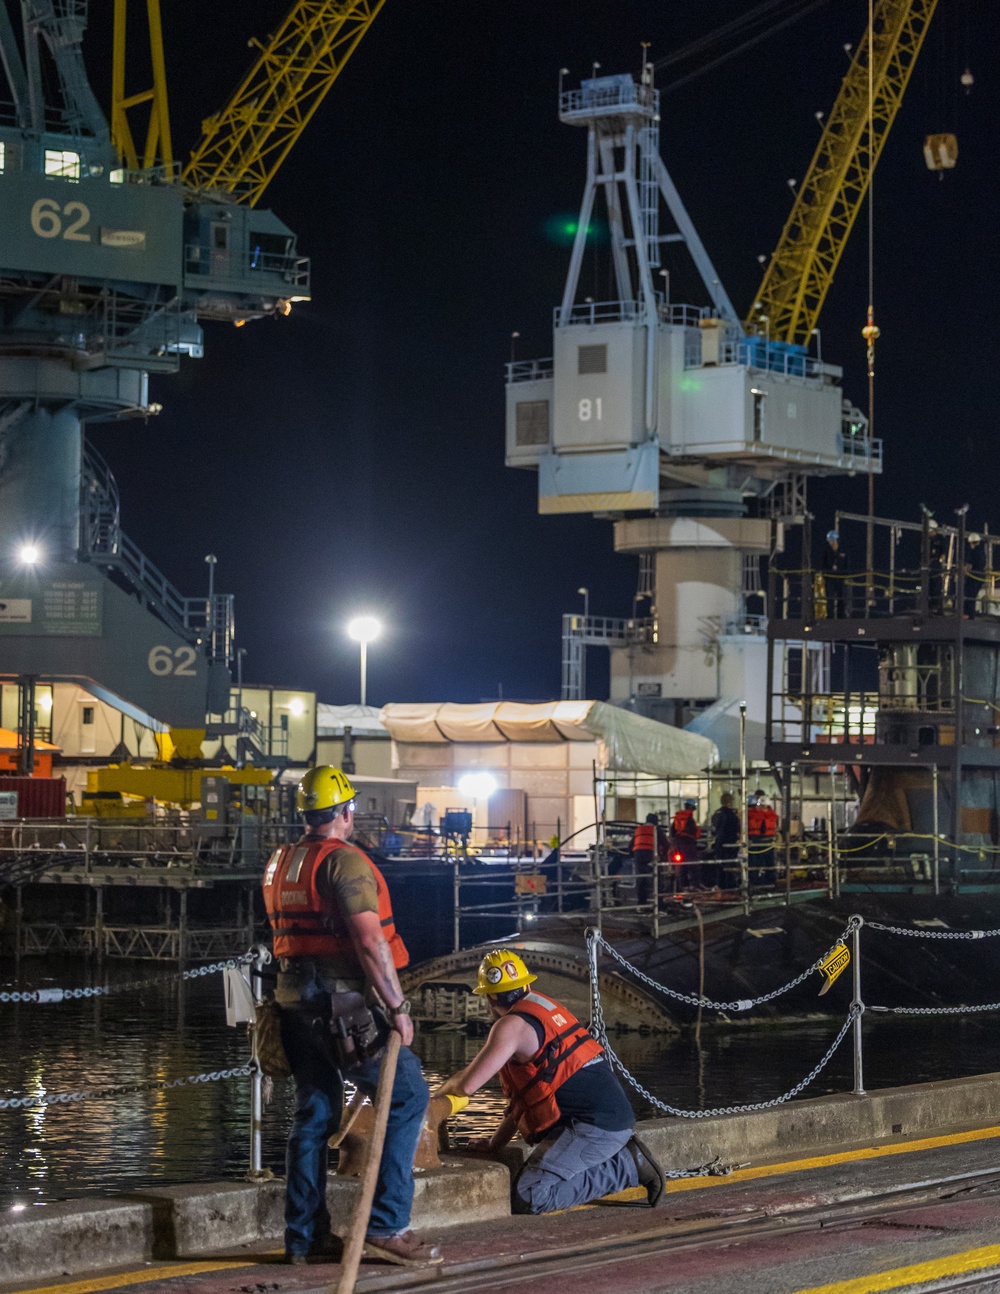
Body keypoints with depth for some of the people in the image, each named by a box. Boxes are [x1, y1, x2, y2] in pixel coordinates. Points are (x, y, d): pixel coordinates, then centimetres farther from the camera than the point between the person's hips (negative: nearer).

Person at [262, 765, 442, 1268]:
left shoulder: (279, 864, 14)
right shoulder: (344, 862, -14)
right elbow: (369, 942, -20)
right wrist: (397, 1007, -17)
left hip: (296, 1002, 9)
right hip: (344, 1006, -9)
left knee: (313, 1114, 14)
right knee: (406, 1097, -2)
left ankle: (304, 1236, 15)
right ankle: (386, 1226, -7)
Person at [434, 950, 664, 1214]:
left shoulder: (511, 1025, -8)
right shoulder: (545, 1007, 21)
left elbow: (466, 1085, -13)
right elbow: (524, 1096, 28)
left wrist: (440, 1092, 10)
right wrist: (496, 1143, 30)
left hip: (592, 1126, -9)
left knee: (525, 1198, -14)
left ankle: (627, 1167, -9)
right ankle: (626, 1160, 7)